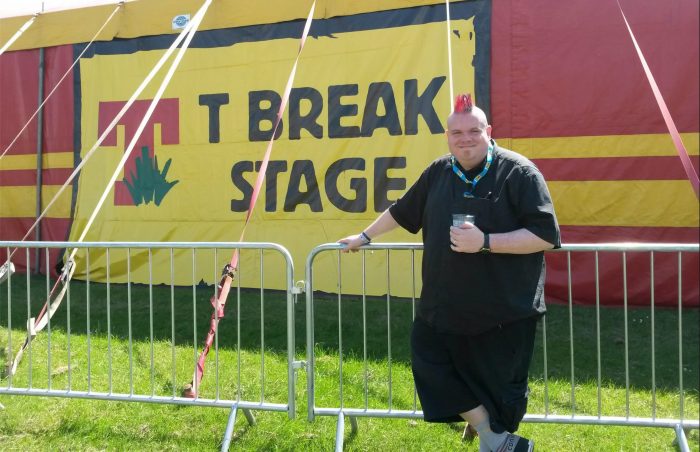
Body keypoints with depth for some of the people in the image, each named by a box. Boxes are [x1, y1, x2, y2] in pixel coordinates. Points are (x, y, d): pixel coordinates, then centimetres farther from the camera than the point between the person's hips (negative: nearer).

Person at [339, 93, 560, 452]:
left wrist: (485, 242, -24)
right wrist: (365, 236, 31)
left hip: (504, 312, -6)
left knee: (498, 387, 3)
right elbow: (403, 210, 23)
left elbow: (545, 236, -16)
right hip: (445, 306, 6)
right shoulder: (439, 172, 7)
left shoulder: (518, 173, -10)